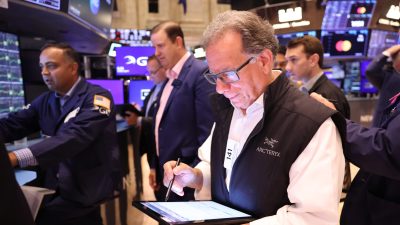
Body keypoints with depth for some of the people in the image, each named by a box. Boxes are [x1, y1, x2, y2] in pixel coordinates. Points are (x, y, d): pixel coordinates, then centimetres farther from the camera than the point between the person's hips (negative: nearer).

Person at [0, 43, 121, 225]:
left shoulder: (97, 97, -12)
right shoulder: (45, 101, 11)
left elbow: (74, 137, -26)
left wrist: (16, 157, -35)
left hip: (87, 189, -6)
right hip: (53, 186, 6)